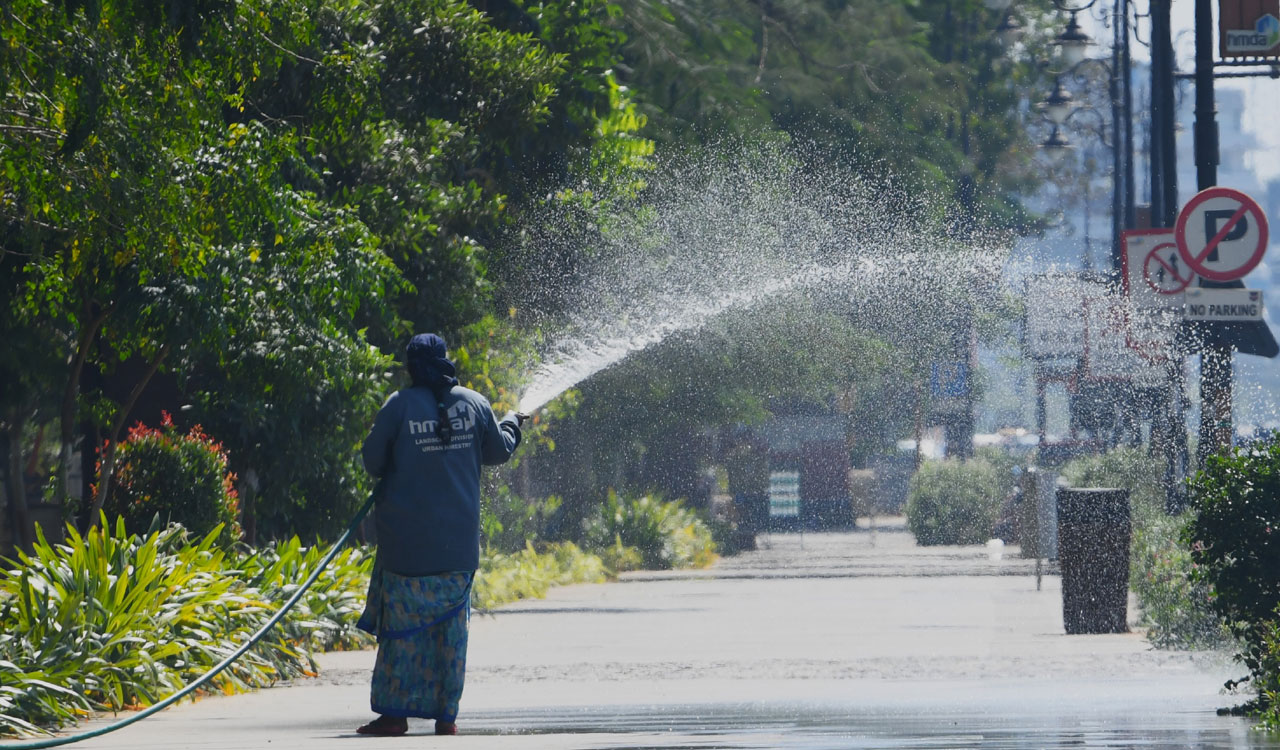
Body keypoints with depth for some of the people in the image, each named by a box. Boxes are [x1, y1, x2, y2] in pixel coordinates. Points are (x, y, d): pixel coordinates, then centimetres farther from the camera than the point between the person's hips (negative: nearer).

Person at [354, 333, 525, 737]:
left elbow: (372, 460, -4)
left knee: (402, 625, 1)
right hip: (459, 543, 3)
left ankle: (394, 713, -1)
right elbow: (498, 450, 15)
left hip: (407, 540, -3)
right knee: (451, 625, 9)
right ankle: (446, 715, 10)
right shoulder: (473, 404, 1)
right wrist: (512, 425, 37)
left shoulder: (400, 406, -9)